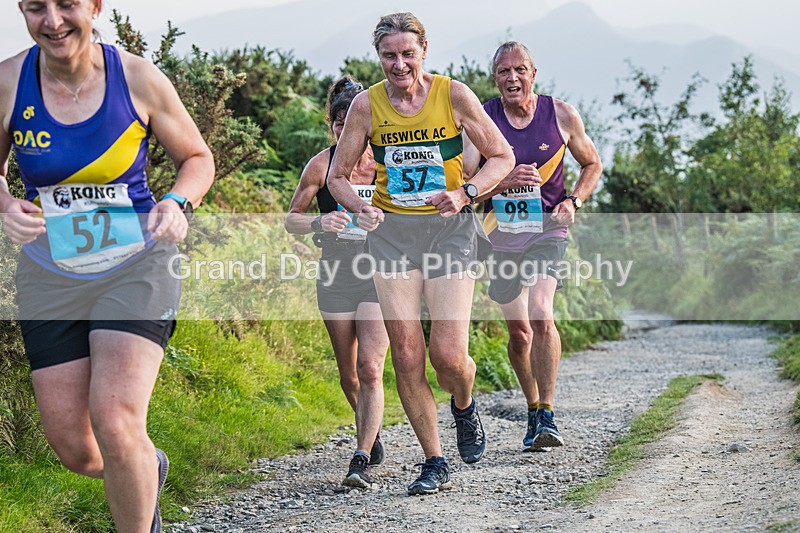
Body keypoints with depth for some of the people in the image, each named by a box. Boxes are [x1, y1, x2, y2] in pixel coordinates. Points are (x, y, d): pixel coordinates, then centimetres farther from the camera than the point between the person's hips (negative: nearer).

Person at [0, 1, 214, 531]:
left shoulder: (139, 79, -10)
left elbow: (198, 158, 5)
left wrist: (178, 204, -16)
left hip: (137, 267, -3)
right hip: (50, 278, 3)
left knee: (115, 425, -21)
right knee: (76, 451, 5)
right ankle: (149, 466, 41)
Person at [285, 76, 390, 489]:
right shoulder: (321, 165, -2)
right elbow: (291, 219, 2)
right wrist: (318, 222, -19)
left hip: (379, 274, -2)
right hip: (336, 274, 2)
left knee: (370, 368, -16)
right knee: (349, 375, 12)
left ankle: (362, 460, -12)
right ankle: (370, 433, 39)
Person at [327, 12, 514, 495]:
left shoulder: (453, 95, -5)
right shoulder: (367, 105, -1)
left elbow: (503, 158, 2)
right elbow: (338, 176, 8)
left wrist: (464, 193, -15)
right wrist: (360, 208, -13)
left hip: (449, 229, -2)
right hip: (392, 232, 2)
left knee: (448, 354, -12)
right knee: (406, 355, -3)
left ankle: (464, 405, 25)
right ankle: (434, 463, 12)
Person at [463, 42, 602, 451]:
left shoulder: (561, 115, -4)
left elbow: (592, 164, 12)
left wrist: (573, 201, -6)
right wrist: (503, 182, -28)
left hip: (547, 230, -2)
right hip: (501, 234, 2)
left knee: (541, 314, -24)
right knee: (519, 332, 9)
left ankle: (547, 416, -18)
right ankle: (533, 411, 29)